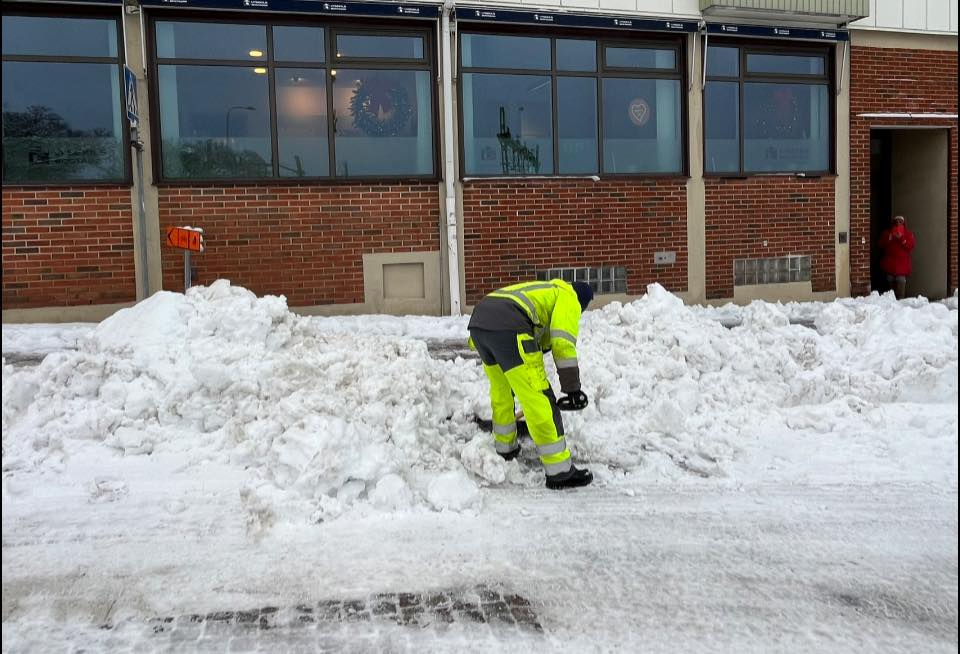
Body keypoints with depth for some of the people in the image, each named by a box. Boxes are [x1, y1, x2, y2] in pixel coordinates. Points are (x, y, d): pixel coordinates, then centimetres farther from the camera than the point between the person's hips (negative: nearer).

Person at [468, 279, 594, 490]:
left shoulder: (544, 292, 39)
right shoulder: (569, 297, 15)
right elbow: (563, 343, -1)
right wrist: (572, 388, 4)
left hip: (478, 322, 9)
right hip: (507, 328, -9)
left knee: (501, 391, 29)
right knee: (539, 399, -3)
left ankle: (505, 449, 45)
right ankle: (559, 471, 2)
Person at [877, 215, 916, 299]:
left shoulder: (908, 234, 6)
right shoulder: (887, 233, 12)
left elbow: (911, 246, -8)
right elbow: (881, 245, 1)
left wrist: (902, 238, -19)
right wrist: (889, 238, -14)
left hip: (902, 265, -2)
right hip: (890, 264, 2)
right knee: (890, 284, 6)